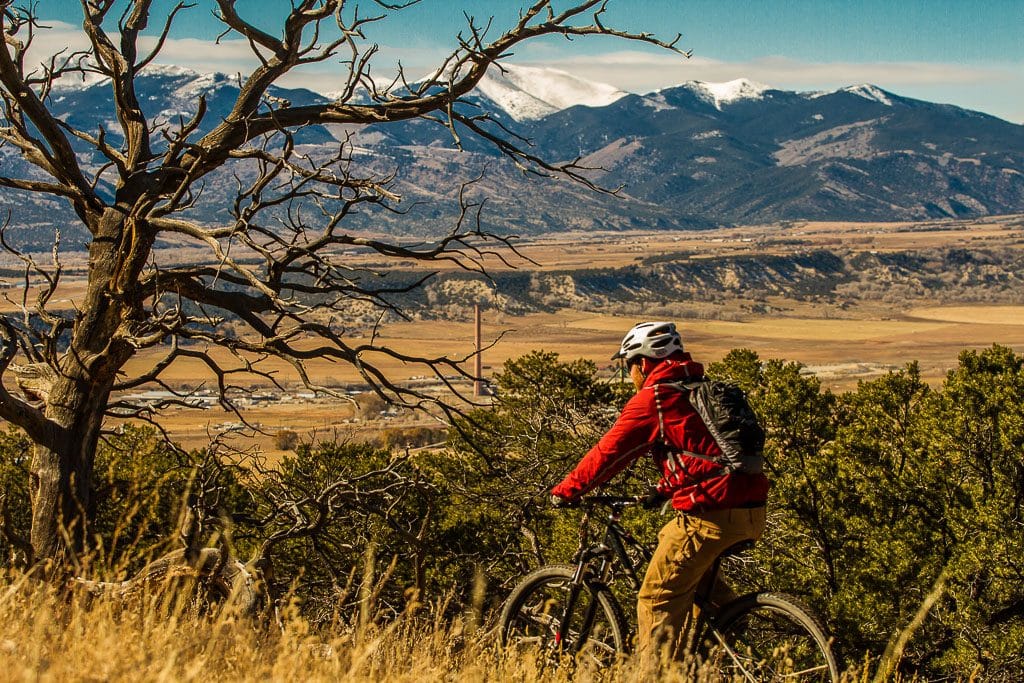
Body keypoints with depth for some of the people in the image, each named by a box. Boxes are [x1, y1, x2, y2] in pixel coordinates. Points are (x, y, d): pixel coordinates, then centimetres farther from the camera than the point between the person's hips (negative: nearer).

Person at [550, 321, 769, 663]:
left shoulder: (653, 397, -4)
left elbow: (610, 451, -2)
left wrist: (566, 490, 8)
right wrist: (666, 488, 38)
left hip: (712, 513, -9)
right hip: (752, 510, 9)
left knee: (658, 598, -1)